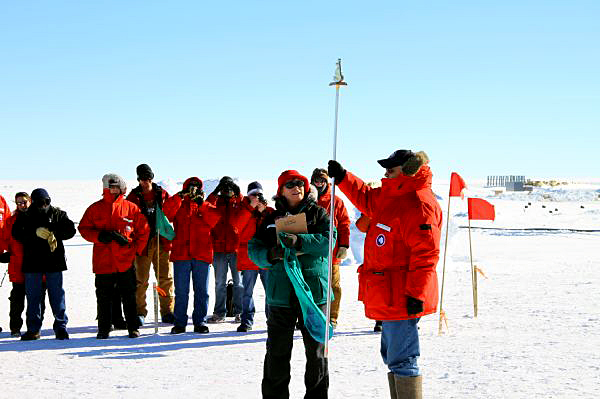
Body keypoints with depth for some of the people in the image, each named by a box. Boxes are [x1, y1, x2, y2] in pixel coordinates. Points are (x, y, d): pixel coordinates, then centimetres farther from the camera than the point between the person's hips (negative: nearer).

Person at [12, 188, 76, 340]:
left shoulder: (58, 214, 7)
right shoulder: (25, 217, 6)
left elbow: (70, 230, 1)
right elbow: (16, 233, -6)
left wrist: (55, 235, -15)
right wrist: (35, 233, -19)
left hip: (54, 261, -1)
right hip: (32, 261, 1)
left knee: (57, 294, 1)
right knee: (33, 295, 5)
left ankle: (61, 326, 7)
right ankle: (33, 329, 12)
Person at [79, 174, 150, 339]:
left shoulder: (131, 208, 4)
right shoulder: (95, 208, 6)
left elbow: (143, 230, 10)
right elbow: (84, 228, 5)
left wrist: (136, 249, 2)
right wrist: (100, 236, -12)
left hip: (125, 261, 0)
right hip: (103, 261, 0)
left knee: (129, 296, 4)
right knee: (104, 297, 5)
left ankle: (133, 327, 12)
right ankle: (104, 328, 13)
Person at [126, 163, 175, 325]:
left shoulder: (162, 194, 8)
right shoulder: (133, 196, 3)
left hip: (162, 241, 2)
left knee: (166, 277, 3)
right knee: (141, 280, 1)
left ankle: (167, 312, 9)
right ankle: (140, 312, 9)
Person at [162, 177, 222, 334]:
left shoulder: (206, 206, 15)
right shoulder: (179, 205, 12)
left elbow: (215, 218, -4)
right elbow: (167, 213, -8)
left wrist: (202, 204, -11)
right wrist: (179, 197, -14)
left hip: (202, 254, 1)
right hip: (181, 254, -1)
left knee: (201, 290, 4)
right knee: (181, 291, 1)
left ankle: (200, 322, 11)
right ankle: (180, 323, 7)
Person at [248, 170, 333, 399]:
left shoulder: (318, 213, 7)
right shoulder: (272, 219, 12)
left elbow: (328, 240, -9)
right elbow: (254, 248, 8)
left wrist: (299, 241, -22)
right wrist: (271, 254, -14)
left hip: (313, 291, -1)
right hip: (280, 293, 1)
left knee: (316, 350, 6)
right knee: (277, 352, 4)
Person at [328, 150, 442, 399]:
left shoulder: (419, 203, -18)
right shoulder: (391, 196, 14)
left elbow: (425, 253, -23)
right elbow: (367, 199, 34)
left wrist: (416, 294, -25)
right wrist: (342, 177, 24)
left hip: (402, 297, -11)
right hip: (389, 296, 11)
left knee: (401, 360, -8)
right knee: (393, 356, 19)